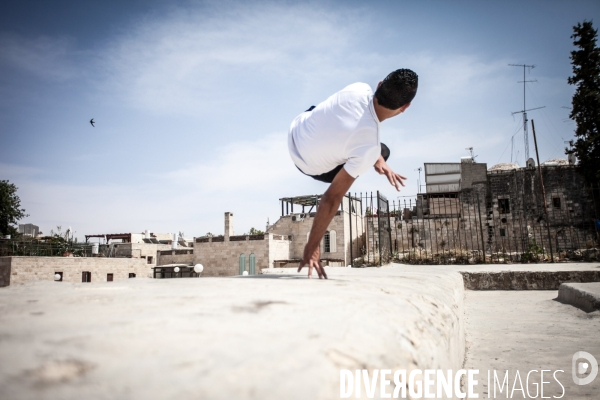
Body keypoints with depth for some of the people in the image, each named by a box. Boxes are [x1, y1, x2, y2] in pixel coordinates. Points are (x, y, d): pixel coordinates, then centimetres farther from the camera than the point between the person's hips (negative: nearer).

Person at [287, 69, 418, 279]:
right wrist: (312, 247, -27)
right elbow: (332, 198, -34)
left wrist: (376, 158, -6)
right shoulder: (370, 148, -37)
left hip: (296, 130, 5)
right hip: (311, 167, -4)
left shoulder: (359, 90, -24)